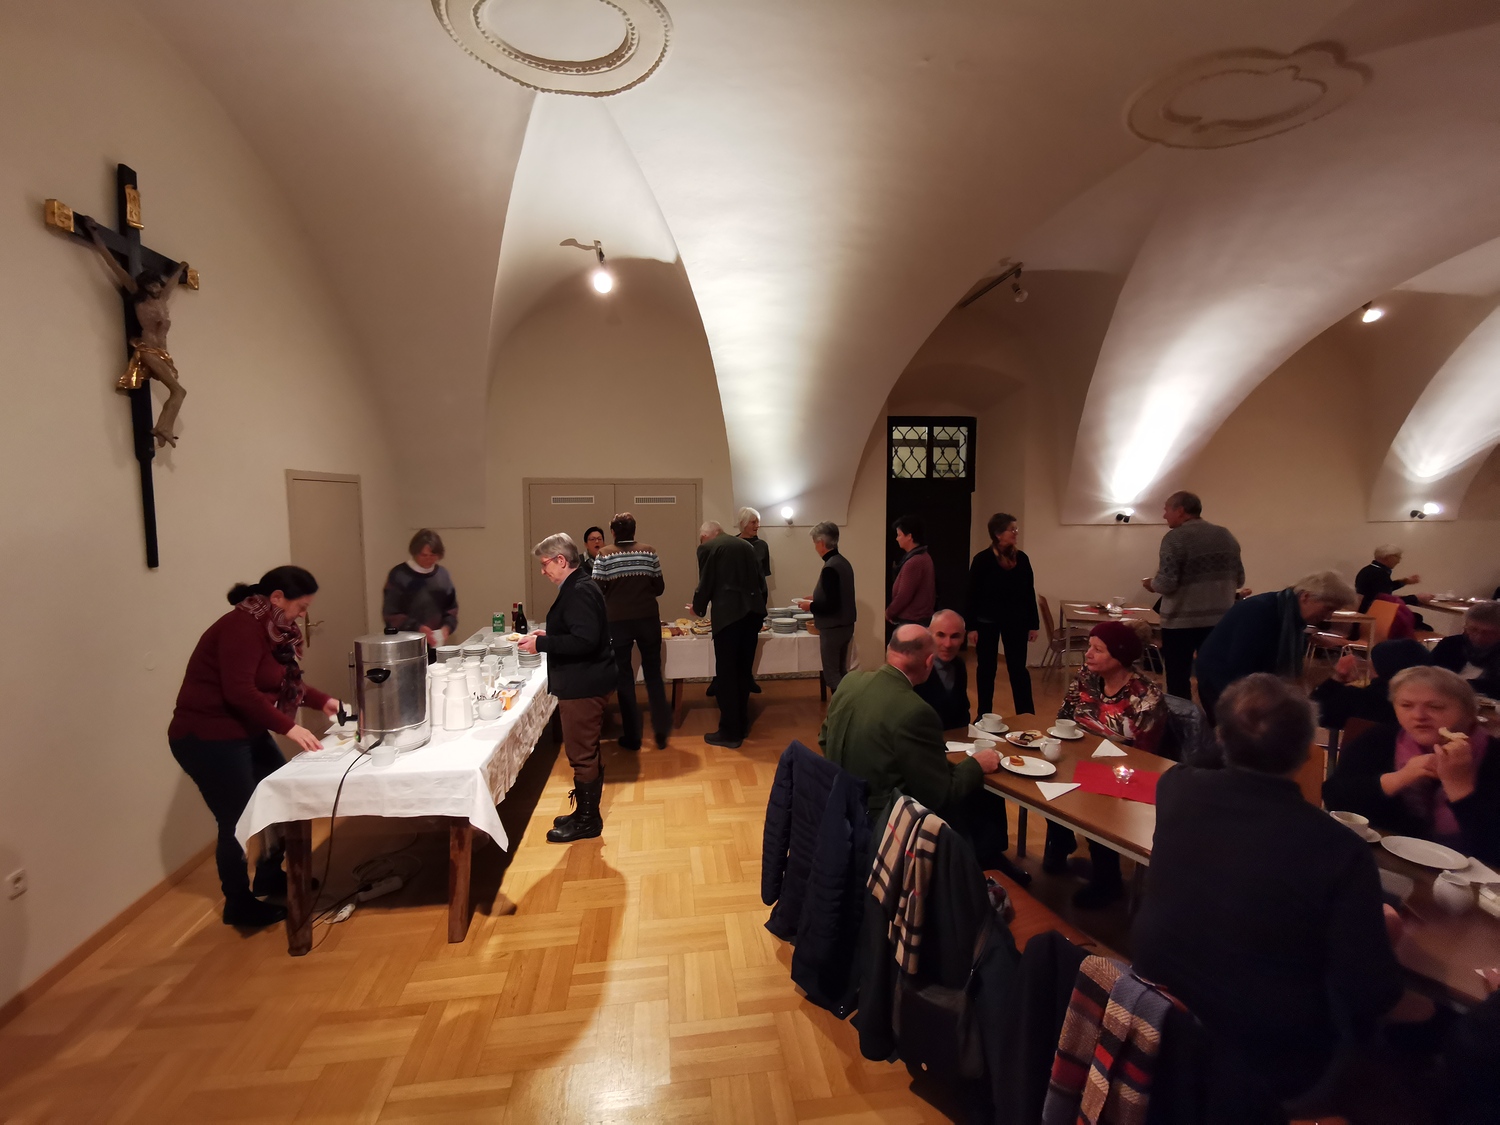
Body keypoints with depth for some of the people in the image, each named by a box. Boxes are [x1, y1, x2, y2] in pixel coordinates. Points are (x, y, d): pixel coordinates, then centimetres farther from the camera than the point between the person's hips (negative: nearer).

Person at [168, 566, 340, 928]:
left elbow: (285, 682, 14)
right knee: (238, 821, -2)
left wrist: (323, 701, 4)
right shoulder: (242, 627, -22)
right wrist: (289, 727, -27)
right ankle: (238, 904, 17)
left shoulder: (273, 628, 8)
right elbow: (240, 692, -29)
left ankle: (270, 876, 31)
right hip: (207, 737, -10)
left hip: (243, 732, 10)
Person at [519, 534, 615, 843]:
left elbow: (584, 640, -28)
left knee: (581, 754, 1)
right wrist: (547, 636, 11)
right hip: (581, 683, 11)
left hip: (583, 686, -11)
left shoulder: (579, 591, -19)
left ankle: (587, 820, 15)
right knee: (585, 753, 18)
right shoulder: (578, 587, 13)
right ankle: (586, 814, 31)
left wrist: (541, 643, -21)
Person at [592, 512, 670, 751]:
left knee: (624, 677, 9)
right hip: (648, 619, 2)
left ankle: (632, 737, 14)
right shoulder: (649, 551, 0)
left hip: (617, 621, -1)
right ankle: (661, 730, 14)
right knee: (653, 673, 14)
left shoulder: (604, 556, -4)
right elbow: (659, 587, 3)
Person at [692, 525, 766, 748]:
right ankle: (742, 724, 26)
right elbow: (761, 581, 18)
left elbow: (705, 584, -1)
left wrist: (698, 608, 17)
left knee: (726, 675, 2)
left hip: (728, 614, -6)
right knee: (743, 672, 16)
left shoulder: (708, 547, 2)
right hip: (752, 612, 6)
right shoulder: (746, 545, 18)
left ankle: (730, 732, 7)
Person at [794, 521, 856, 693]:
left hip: (833, 629, -9)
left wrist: (810, 606, -11)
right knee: (840, 672, 19)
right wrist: (815, 600, 15)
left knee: (831, 675, 2)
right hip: (846, 626, 9)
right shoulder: (843, 562, 6)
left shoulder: (830, 568, -22)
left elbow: (831, 605, -26)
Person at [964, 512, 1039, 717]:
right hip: (987, 622, -2)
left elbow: (1029, 592, 6)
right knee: (986, 668, 9)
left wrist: (1033, 624, 5)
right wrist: (971, 626, -11)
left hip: (1016, 622, 3)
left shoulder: (1021, 558, 1)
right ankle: (984, 716, 21)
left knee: (1018, 668, 5)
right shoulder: (982, 559, -10)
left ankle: (1027, 716, 14)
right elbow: (972, 595, -9)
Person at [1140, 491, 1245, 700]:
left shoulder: (1175, 538, -12)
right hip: (1219, 620, 6)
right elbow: (1239, 580, 11)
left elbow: (1166, 584, -19)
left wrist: (1151, 584, 1)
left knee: (1178, 682, 4)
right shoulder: (1226, 535, 8)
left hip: (1180, 622, -6)